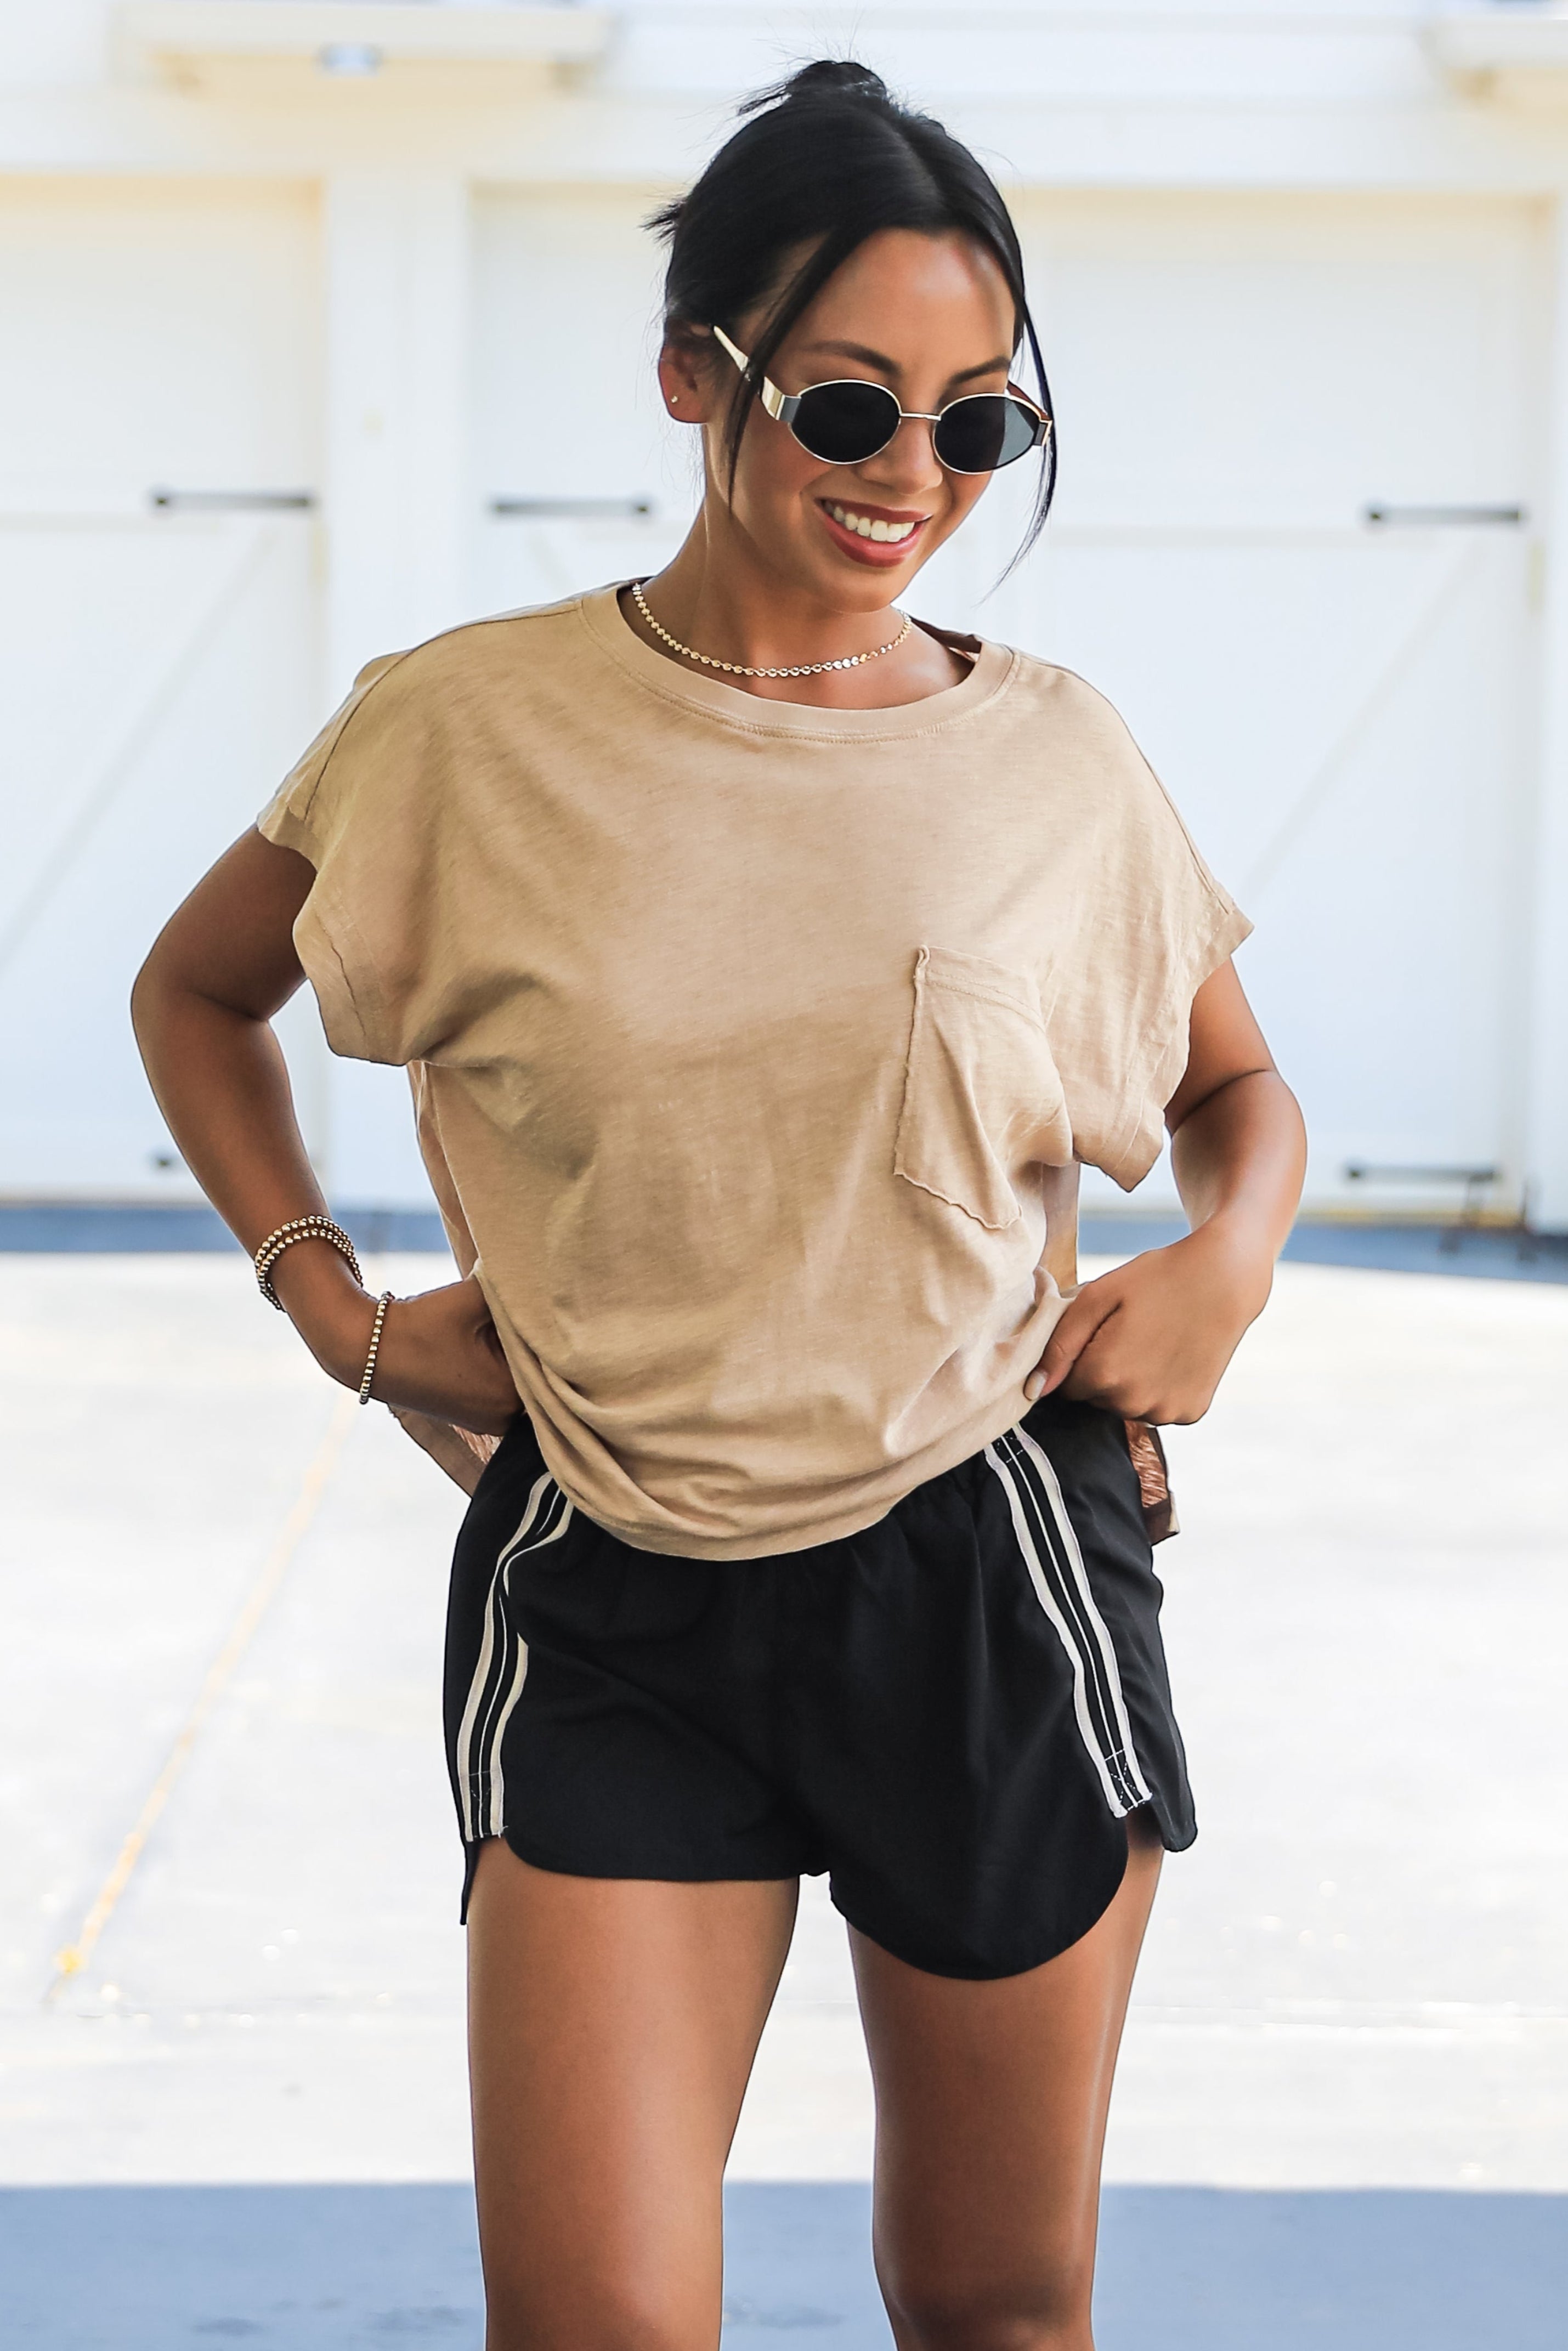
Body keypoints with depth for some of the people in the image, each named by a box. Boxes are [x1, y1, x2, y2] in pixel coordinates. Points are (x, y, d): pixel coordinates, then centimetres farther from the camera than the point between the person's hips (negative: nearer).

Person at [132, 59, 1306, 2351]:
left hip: (993, 1577, 1)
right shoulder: (470, 735, -3)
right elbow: (196, 994, 14)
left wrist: (1229, 1257, -5)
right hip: (611, 1599, -1)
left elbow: (1239, 1084, 17)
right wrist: (336, 1307, 3)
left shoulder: (1055, 756, 1)